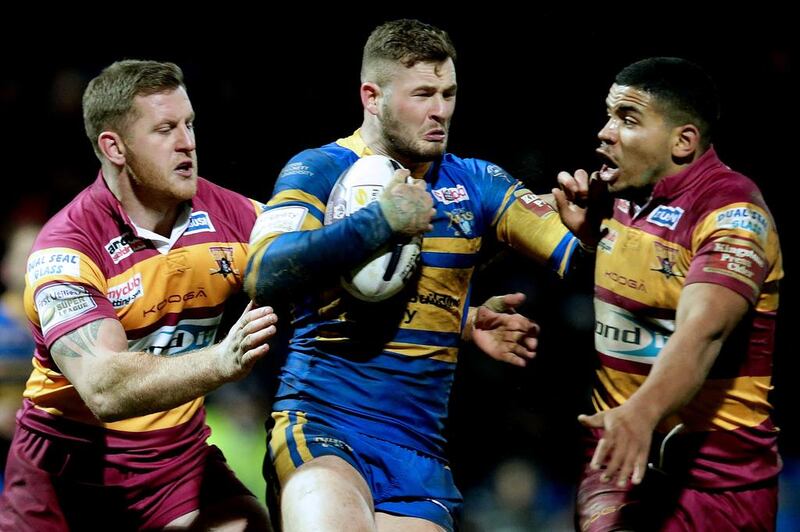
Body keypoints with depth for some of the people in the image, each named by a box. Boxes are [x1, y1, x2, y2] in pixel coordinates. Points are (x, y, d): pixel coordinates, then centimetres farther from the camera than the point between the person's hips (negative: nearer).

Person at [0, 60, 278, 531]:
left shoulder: (228, 213, -6)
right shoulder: (66, 248, -20)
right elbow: (105, 390, -32)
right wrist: (220, 362, -46)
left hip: (179, 454, 3)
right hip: (70, 465, -3)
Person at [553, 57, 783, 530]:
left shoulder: (733, 212, -14)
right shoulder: (624, 197, 9)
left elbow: (702, 331, -31)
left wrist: (644, 411, -48)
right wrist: (583, 230, 8)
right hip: (620, 455, 6)